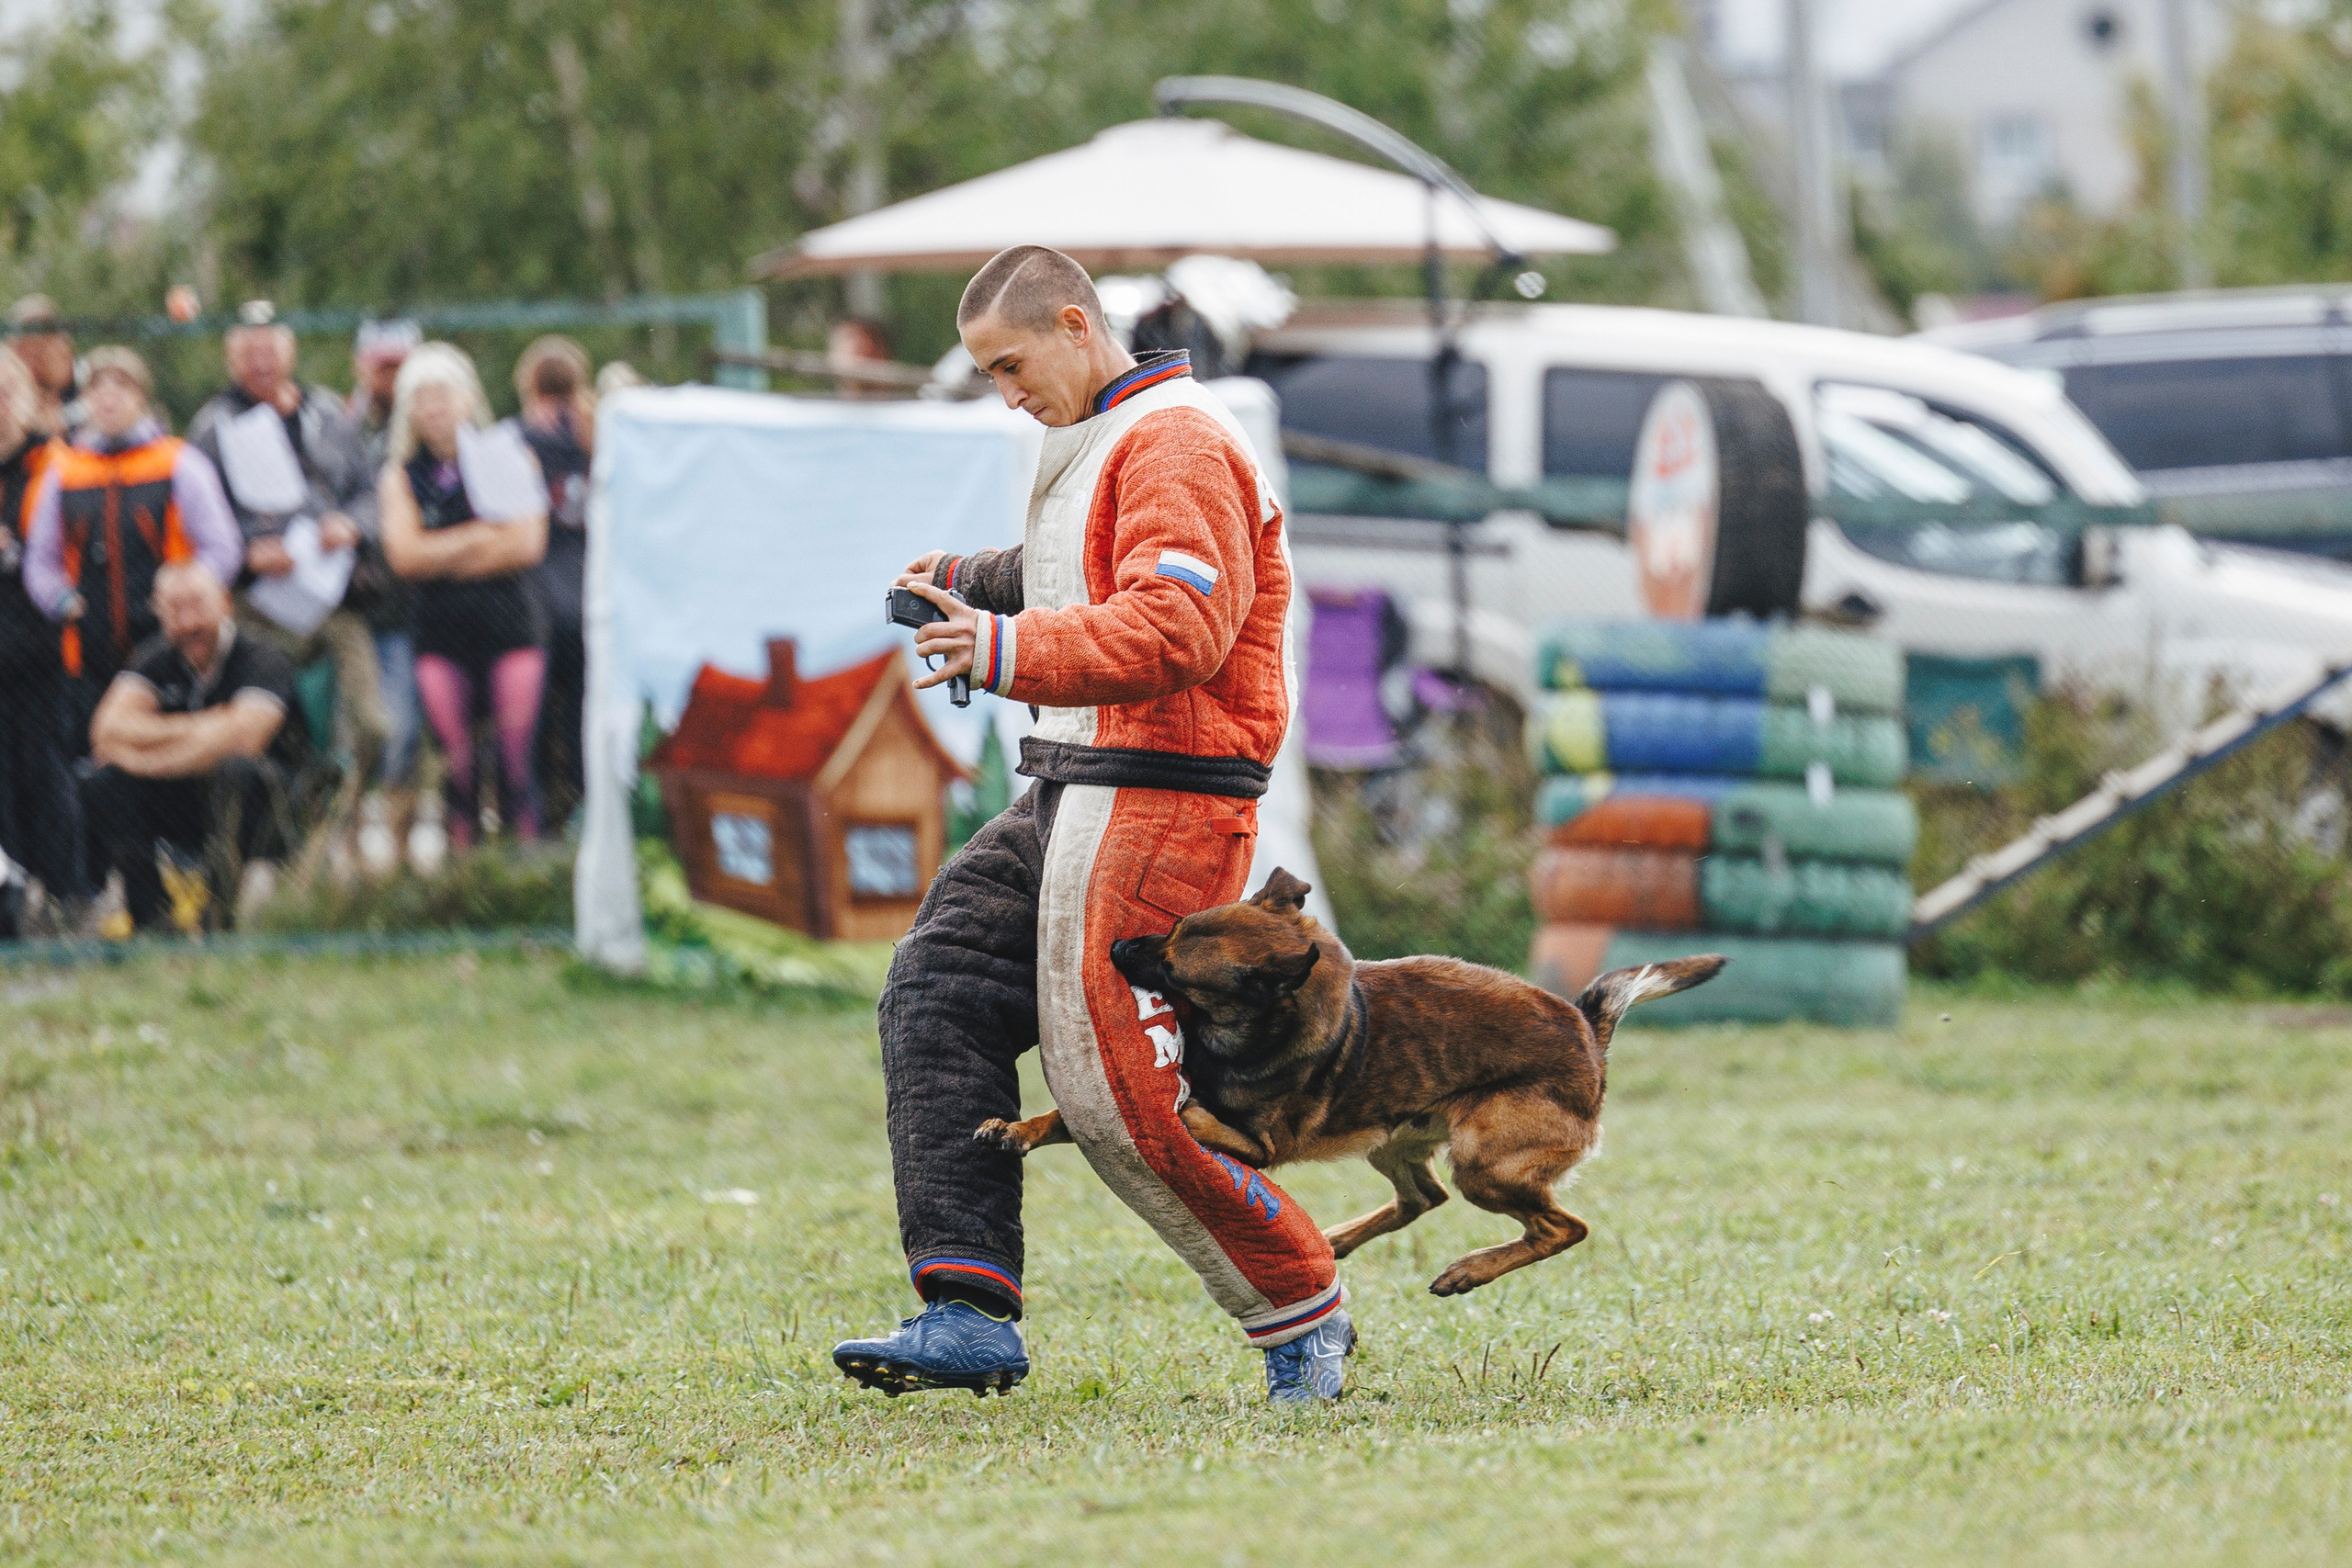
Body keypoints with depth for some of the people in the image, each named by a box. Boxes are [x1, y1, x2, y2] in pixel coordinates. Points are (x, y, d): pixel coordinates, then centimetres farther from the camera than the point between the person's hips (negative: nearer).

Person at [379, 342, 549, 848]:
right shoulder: (403, 475, 10)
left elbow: (527, 545, -4)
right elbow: (404, 555, -4)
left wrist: (445, 557, -2)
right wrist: (481, 536, -5)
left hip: (508, 622, -1)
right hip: (440, 632, 1)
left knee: (516, 760, -6)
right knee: (457, 764, -1)